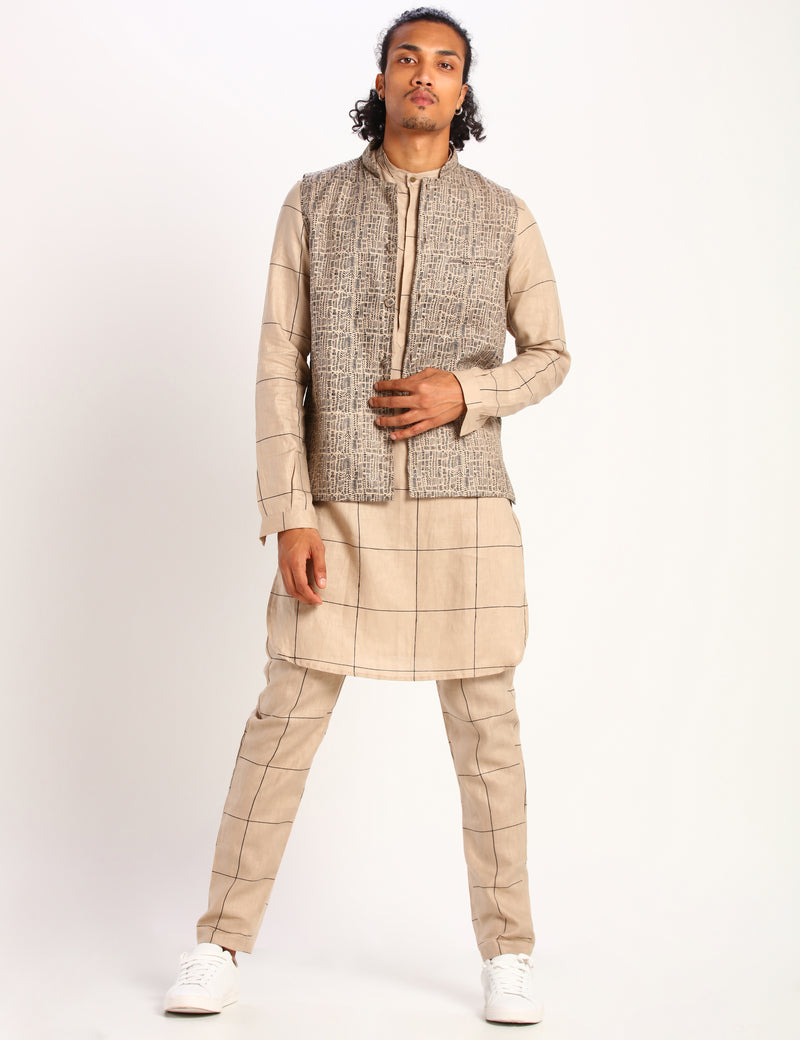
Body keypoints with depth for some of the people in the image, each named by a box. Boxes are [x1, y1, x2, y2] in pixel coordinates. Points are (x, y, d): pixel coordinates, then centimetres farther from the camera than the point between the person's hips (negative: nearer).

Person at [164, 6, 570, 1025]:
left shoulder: (504, 215, 3)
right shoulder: (314, 204, 2)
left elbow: (548, 357, 9)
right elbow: (279, 367, -2)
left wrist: (461, 393, -14)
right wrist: (289, 518, -10)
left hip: (464, 506, 1)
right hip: (342, 509, 0)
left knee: (485, 728, 3)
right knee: (284, 723, 1)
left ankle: (506, 954, 18)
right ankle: (222, 944, 15)